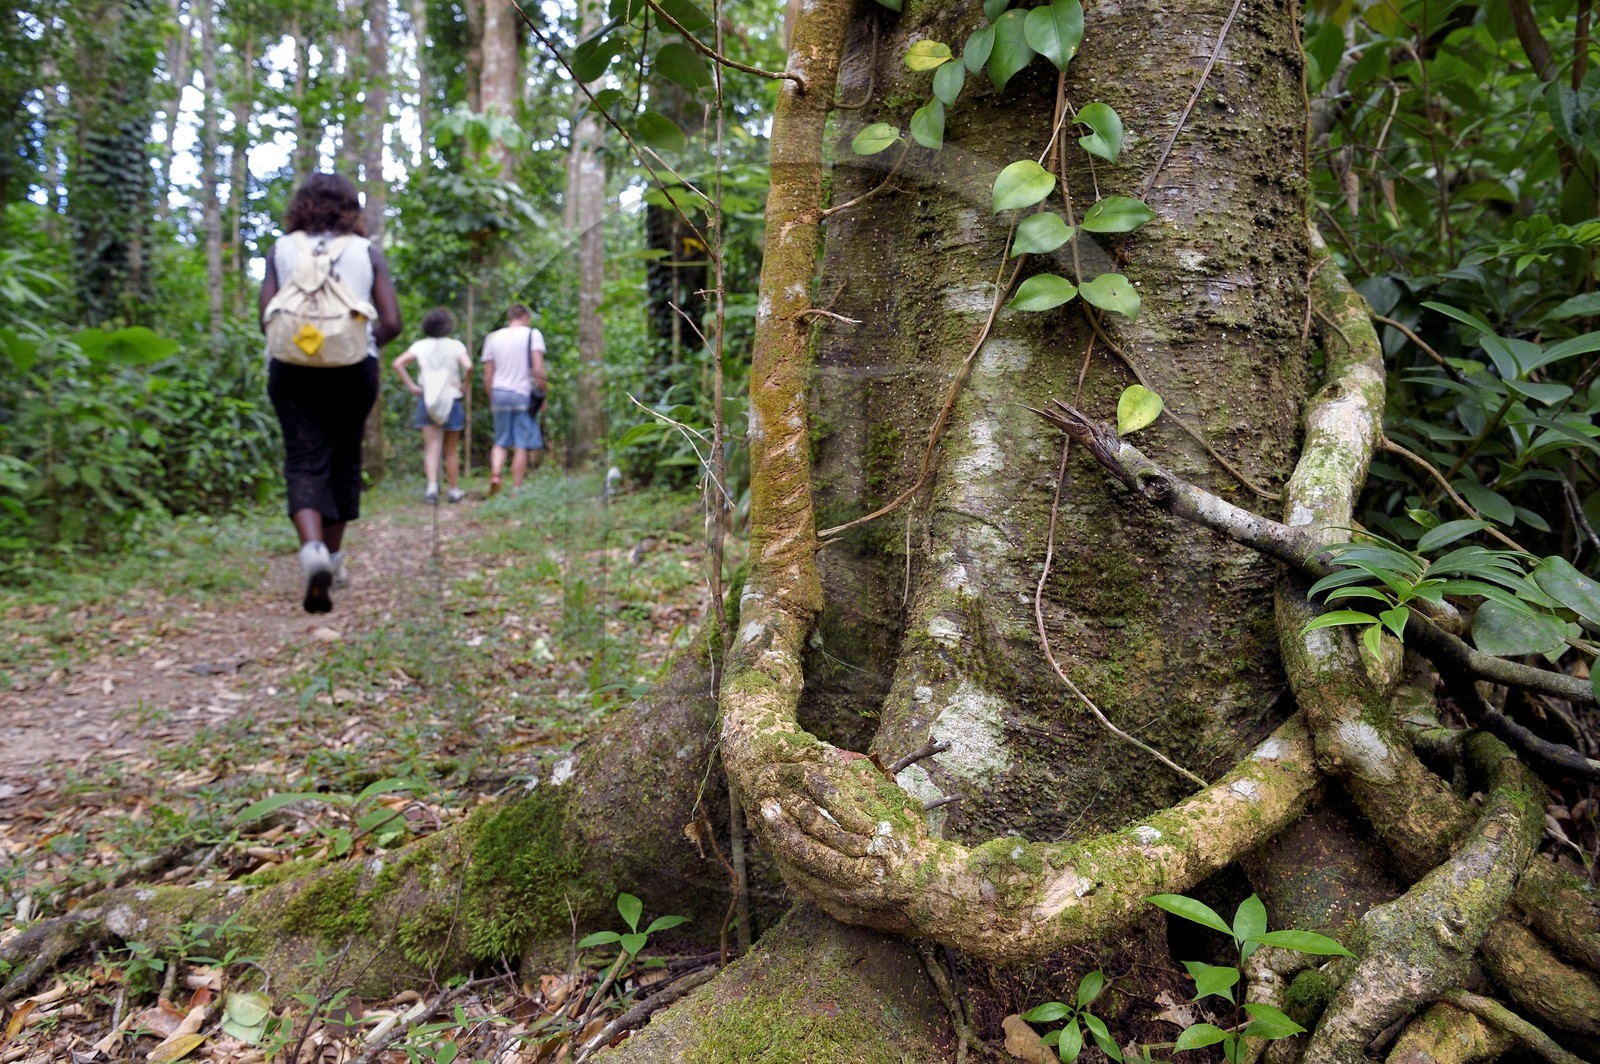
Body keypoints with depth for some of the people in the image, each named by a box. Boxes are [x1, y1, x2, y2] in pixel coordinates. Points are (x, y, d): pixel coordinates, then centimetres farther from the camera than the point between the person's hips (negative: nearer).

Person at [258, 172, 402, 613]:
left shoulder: (282, 249, 3)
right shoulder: (367, 252, 2)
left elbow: (266, 320, -2)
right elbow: (391, 323, -5)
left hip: (292, 368, 0)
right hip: (353, 369, 1)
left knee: (304, 461, -3)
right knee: (344, 460, 15)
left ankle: (312, 548, -29)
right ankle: (333, 556, 25)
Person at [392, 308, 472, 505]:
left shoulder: (420, 346, 2)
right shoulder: (455, 345, -4)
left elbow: (398, 364, -7)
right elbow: (468, 366, -20)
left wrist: (411, 386, -3)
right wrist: (465, 384, -4)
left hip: (428, 402, 1)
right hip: (451, 401, -1)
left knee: (431, 447, 0)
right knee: (451, 450, 10)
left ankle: (432, 486, -20)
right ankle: (453, 490, 17)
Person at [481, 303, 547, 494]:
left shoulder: (493, 337, 11)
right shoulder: (532, 334, -1)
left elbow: (487, 376, 10)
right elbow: (538, 369, -11)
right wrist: (542, 393, -3)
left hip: (499, 393, 4)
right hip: (523, 393, -3)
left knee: (500, 442, 15)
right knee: (521, 446, 1)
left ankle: (495, 475, -9)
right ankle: (516, 490, 1)